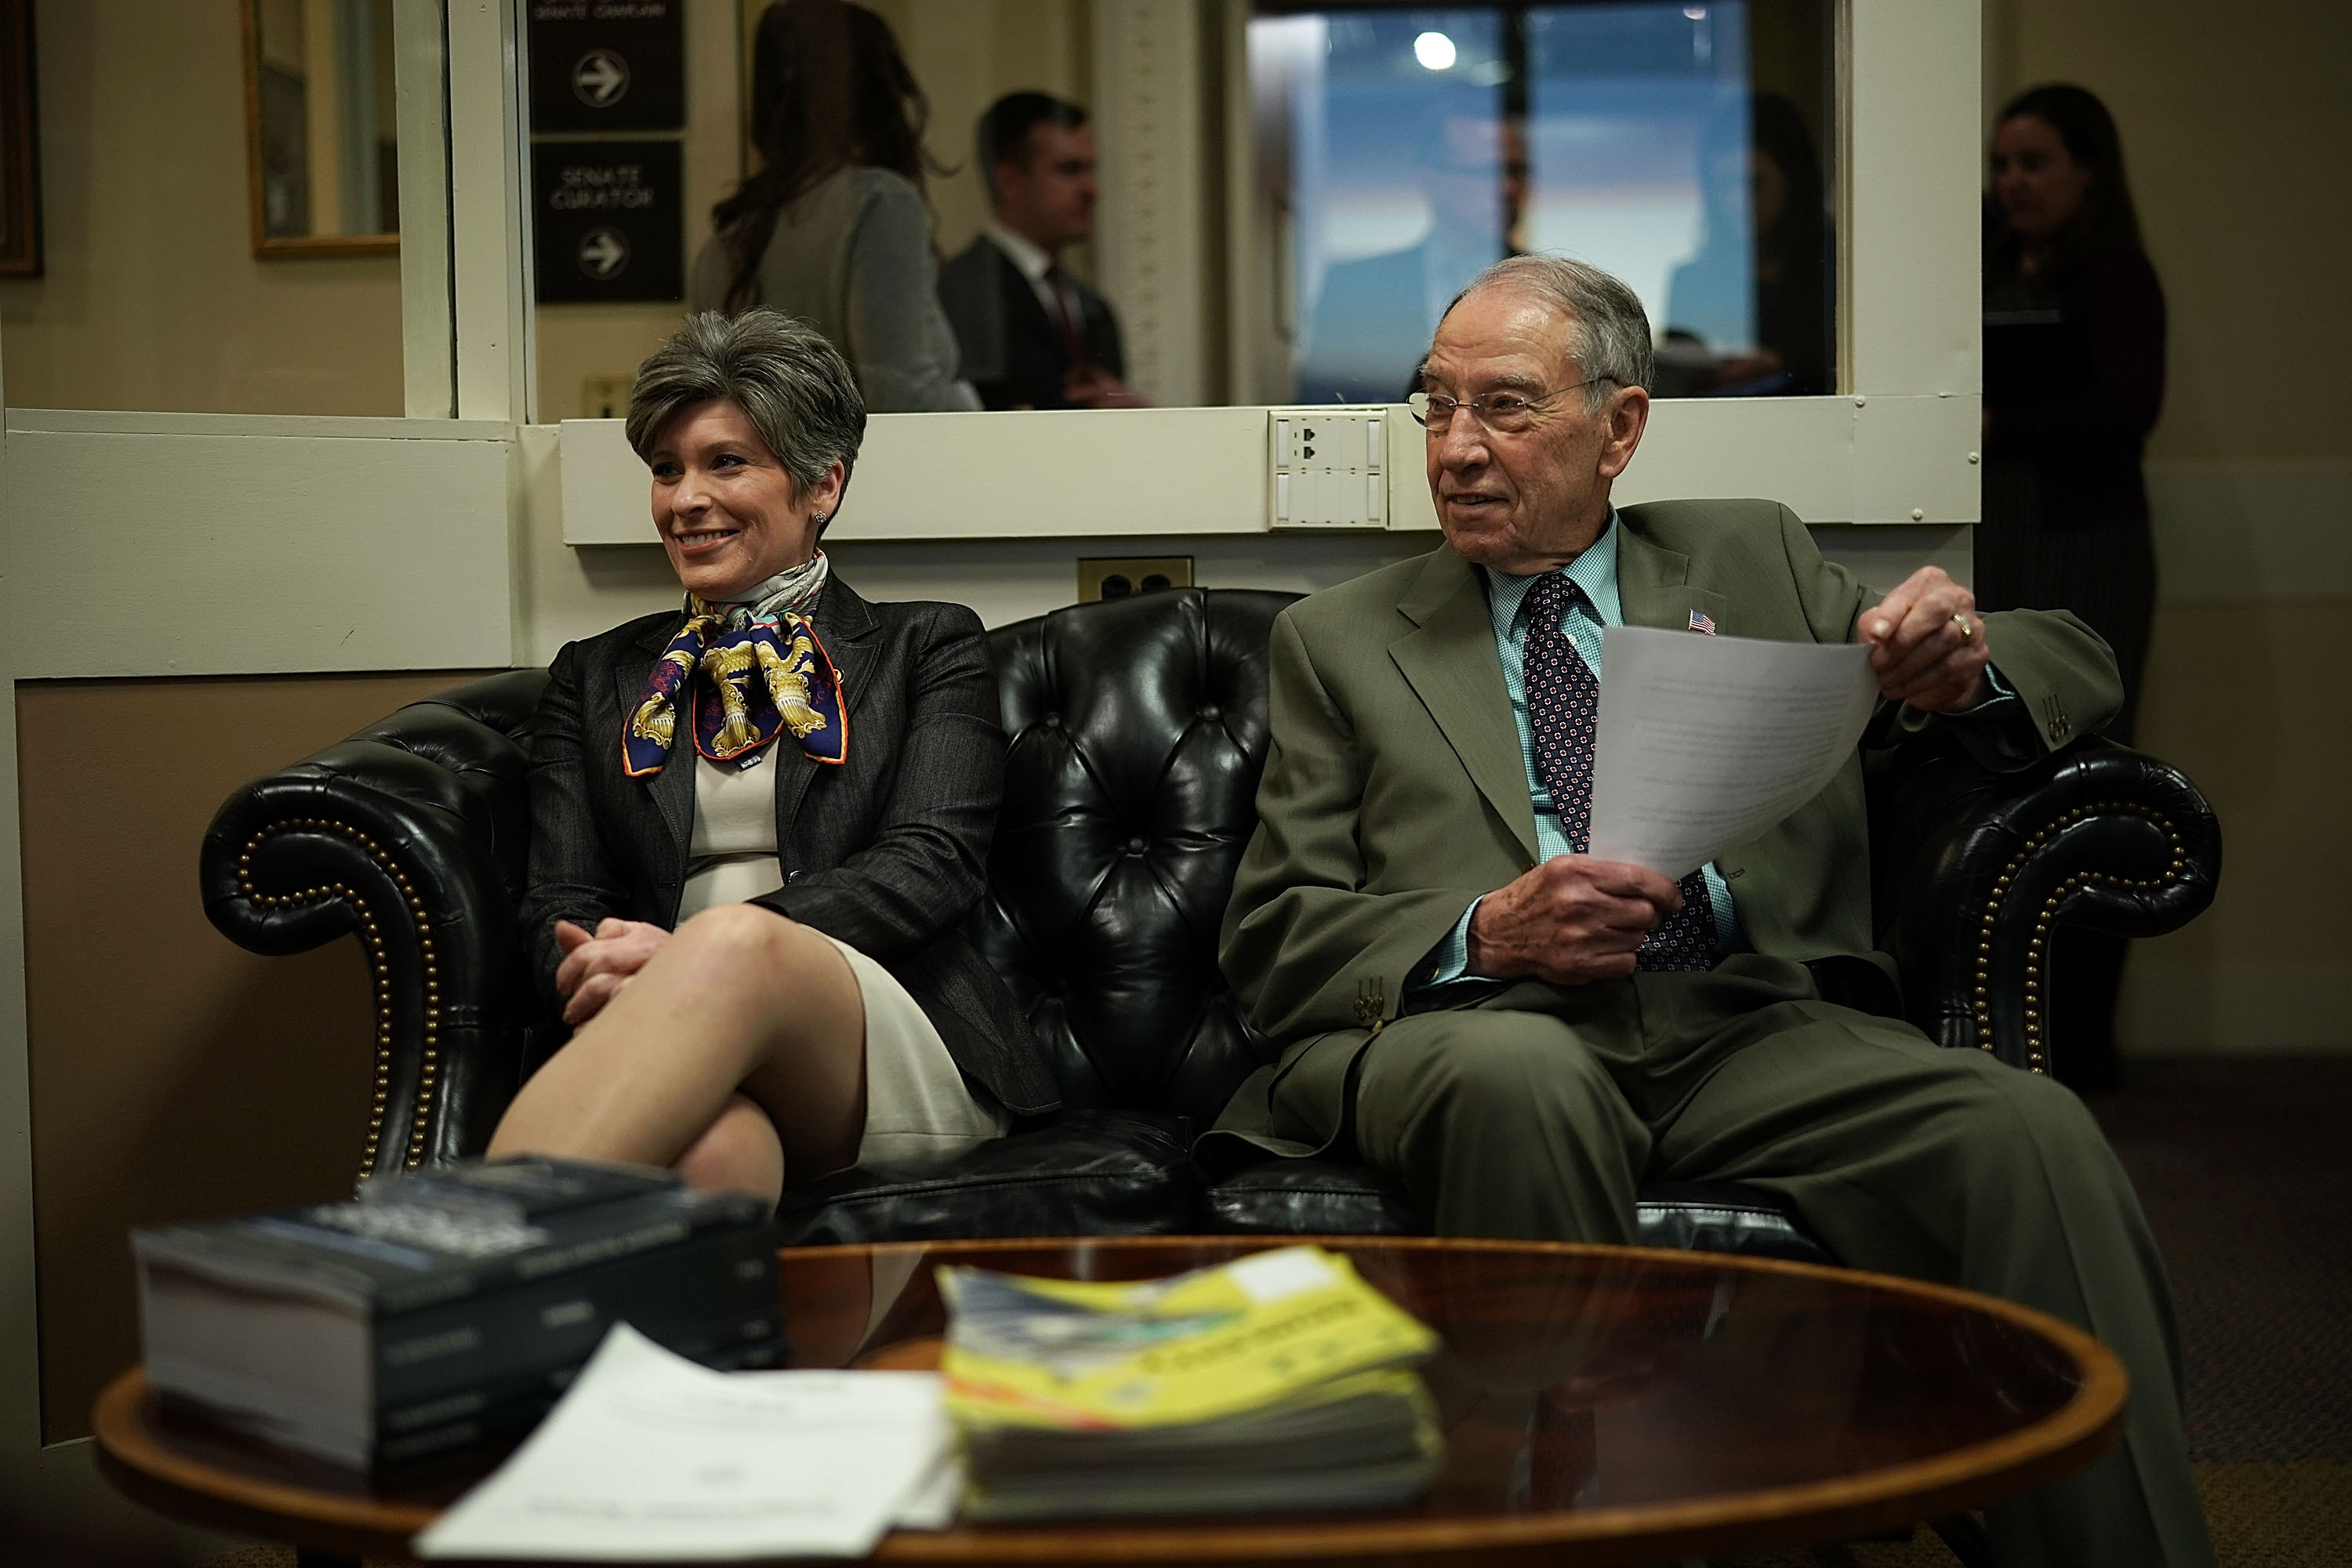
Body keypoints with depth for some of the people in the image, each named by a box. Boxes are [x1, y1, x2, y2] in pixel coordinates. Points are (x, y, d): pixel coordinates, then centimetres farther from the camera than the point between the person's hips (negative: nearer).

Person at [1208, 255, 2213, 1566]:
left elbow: (2078, 667, 21)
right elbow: (1273, 940, 10)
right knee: (1520, 1077, -38)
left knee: (2032, 1134, -28)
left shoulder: (1753, 560, 23)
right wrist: (1485, 935, -11)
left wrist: (1958, 664, -4)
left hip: (1753, 1028, 2)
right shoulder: (1339, 641, 20)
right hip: (1479, 1027, -1)